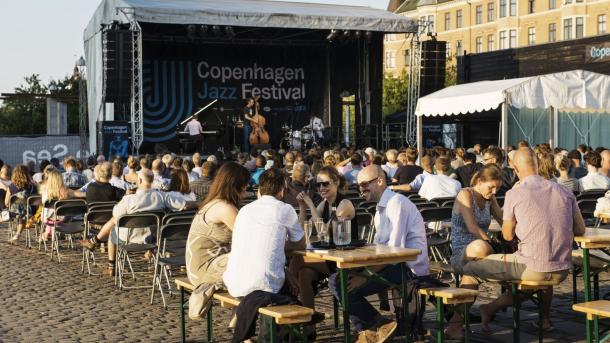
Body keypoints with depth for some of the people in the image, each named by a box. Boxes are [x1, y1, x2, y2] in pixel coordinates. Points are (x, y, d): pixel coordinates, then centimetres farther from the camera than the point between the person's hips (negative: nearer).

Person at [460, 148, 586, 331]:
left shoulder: (514, 194, -5)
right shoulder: (564, 192, 8)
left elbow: (508, 235, 3)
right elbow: (580, 230, 15)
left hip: (531, 268, -5)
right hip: (562, 271, 5)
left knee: (470, 268, 8)